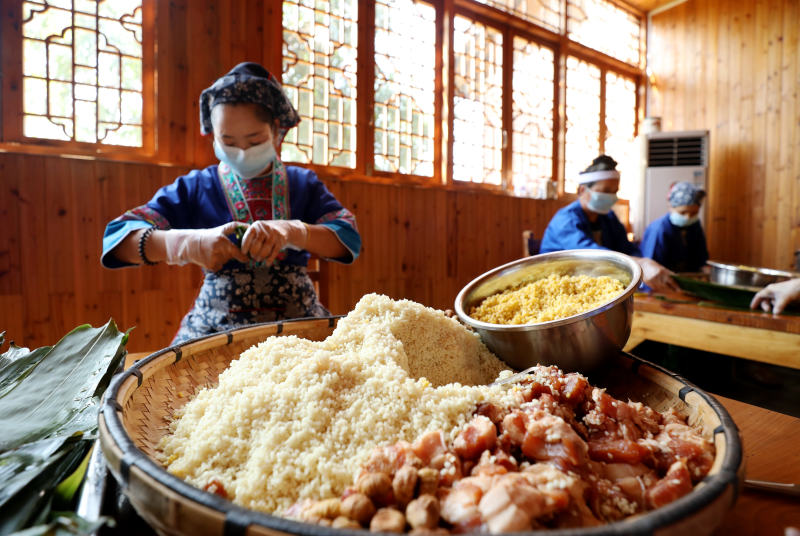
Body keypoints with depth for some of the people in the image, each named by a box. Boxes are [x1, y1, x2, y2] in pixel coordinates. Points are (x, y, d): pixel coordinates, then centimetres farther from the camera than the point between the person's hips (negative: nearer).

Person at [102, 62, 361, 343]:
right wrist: (188, 243, -19)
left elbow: (349, 239, -3)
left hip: (298, 321, 0)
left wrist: (292, 231, -24)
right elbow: (118, 237, 1)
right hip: (214, 326, 1)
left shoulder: (302, 184, 11)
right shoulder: (195, 188, 9)